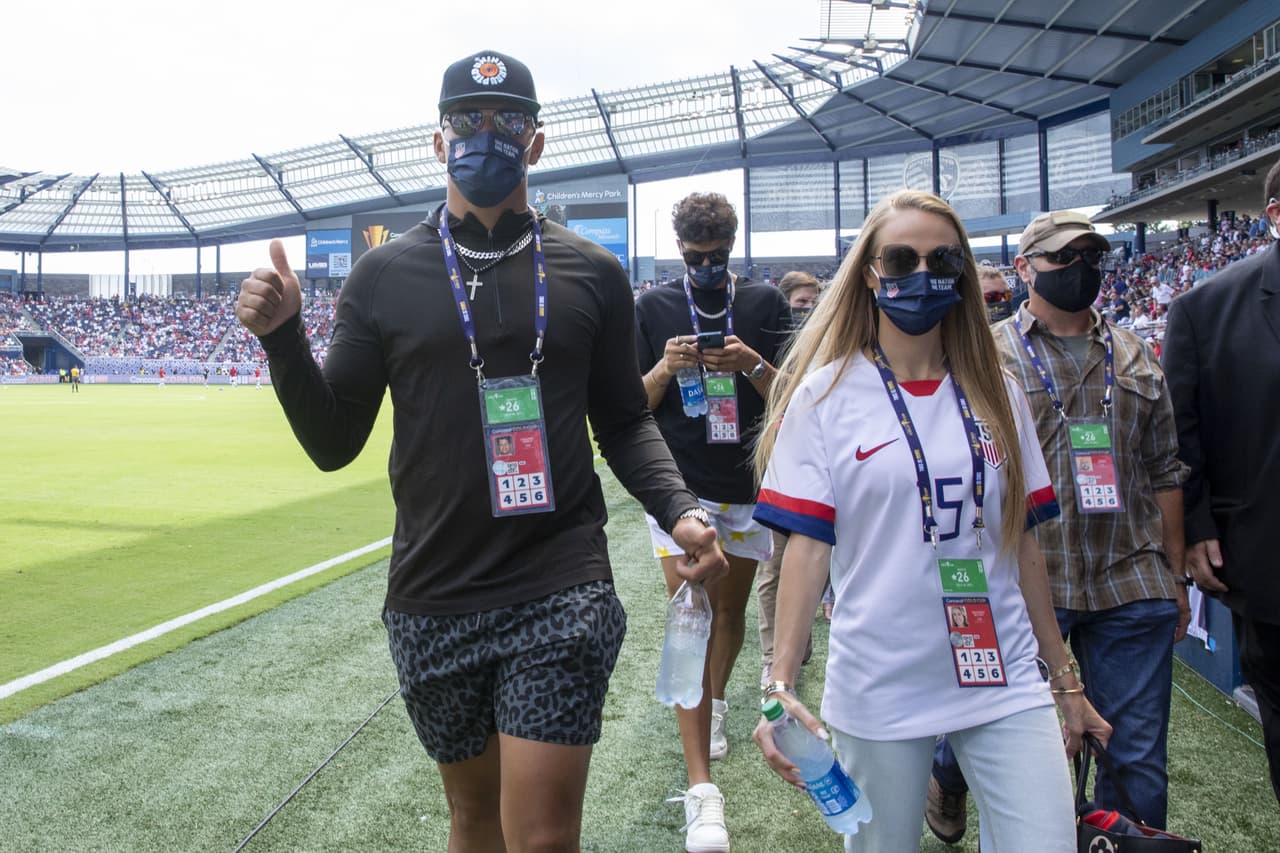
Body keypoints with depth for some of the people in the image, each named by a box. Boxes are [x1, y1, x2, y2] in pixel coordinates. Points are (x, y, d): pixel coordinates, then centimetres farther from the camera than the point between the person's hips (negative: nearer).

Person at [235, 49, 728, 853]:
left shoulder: (592, 273, 3)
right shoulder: (385, 275, 3)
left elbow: (623, 421, 9)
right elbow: (333, 442, 4)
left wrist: (678, 508, -9)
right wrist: (282, 336, -11)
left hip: (562, 597, -1)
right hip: (433, 604, 2)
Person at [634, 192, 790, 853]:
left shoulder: (765, 303, 3)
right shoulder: (654, 308, 2)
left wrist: (750, 363, -18)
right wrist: (666, 366, -17)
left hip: (747, 484, 2)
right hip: (679, 484, -2)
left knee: (731, 607, 14)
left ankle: (716, 703, 44)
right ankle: (702, 790, -12)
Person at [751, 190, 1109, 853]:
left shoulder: (997, 394, 7)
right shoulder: (826, 394, -4)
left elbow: (1022, 543, 11)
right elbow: (808, 545, -7)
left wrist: (1064, 681, 14)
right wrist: (780, 685, -16)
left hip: (1005, 681, 3)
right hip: (879, 692, -2)